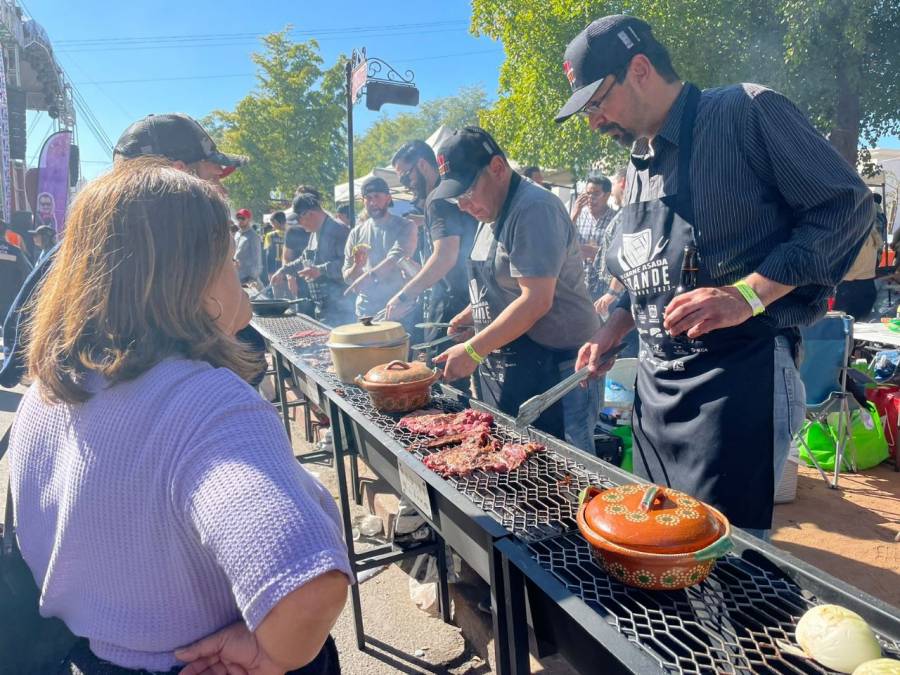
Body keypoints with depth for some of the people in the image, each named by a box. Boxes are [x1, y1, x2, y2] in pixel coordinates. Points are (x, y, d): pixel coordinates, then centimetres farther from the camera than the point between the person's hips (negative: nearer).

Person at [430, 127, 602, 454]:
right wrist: (473, 312, 9)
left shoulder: (534, 208, -16)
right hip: (503, 366, 9)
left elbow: (536, 300, -23)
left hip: (552, 364, -9)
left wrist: (473, 351, -19)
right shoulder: (492, 212, 15)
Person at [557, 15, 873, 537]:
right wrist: (612, 332, 12)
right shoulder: (640, 165, 17)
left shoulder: (747, 112, -7)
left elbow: (847, 204, -11)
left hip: (739, 377, -8)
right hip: (657, 384, 8)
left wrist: (748, 295, -22)